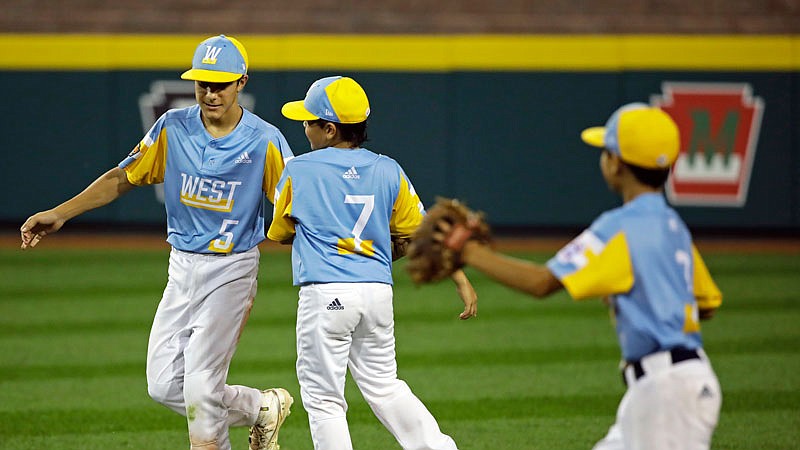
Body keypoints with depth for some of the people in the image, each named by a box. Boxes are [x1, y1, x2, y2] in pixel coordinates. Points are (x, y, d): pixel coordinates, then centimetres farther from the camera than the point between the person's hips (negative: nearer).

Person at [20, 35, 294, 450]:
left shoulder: (264, 140, -10)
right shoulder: (173, 128, 0)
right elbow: (124, 177, 5)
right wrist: (61, 213, -3)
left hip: (231, 270, -5)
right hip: (182, 268, 5)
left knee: (200, 388, -10)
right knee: (164, 386, 5)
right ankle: (263, 408, 24)